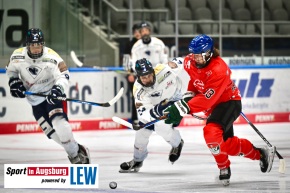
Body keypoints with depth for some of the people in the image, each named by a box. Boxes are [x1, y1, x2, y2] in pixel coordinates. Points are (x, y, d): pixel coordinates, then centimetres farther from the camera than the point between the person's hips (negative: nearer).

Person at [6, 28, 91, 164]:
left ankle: (76, 153, -17)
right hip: (35, 99, 4)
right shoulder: (18, 56, -11)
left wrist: (58, 89, -42)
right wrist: (14, 81, -7)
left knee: (58, 121, -26)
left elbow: (63, 75, -25)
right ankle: (74, 151, 14)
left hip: (52, 94, -4)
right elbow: (11, 69, 10)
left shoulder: (51, 57, -23)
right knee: (51, 132, -1)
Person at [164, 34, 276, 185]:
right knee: (226, 144, 13)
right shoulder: (190, 62, -9)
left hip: (229, 102, -9)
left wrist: (184, 108, -41)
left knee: (211, 132, -30)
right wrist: (188, 96, -2)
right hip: (213, 106, 9)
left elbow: (207, 99, -35)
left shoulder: (218, 70, -33)